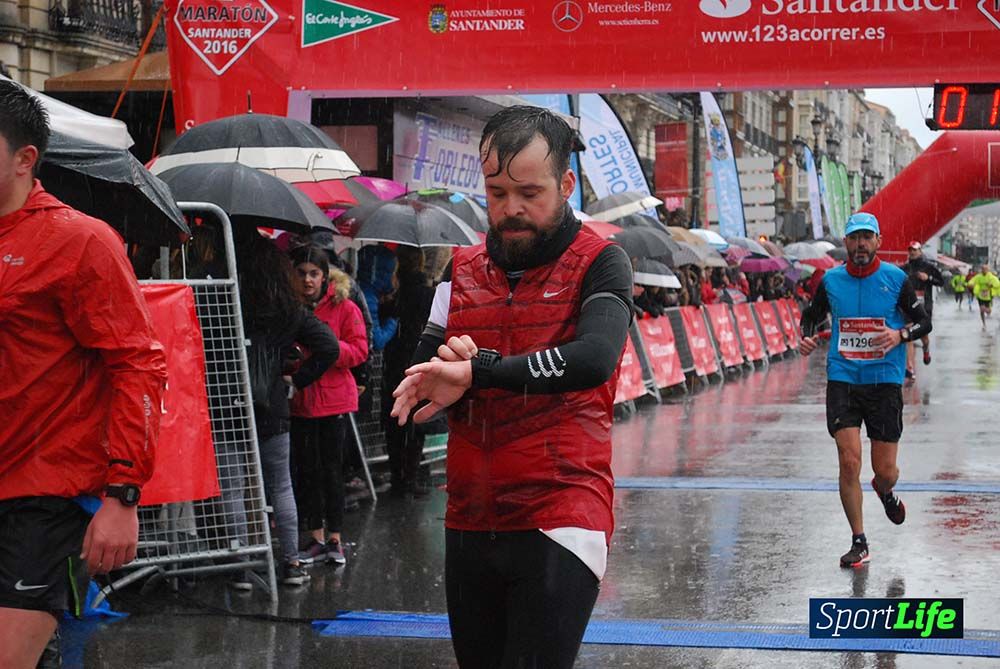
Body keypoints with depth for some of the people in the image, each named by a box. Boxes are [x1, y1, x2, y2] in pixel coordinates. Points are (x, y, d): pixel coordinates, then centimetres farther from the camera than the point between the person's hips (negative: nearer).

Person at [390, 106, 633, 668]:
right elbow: (420, 382, 8)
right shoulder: (463, 272, 12)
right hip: (470, 522, 5)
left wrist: (477, 370, -23)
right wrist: (453, 369, -14)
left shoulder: (598, 263, -4)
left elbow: (594, 359, -23)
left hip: (558, 521, -5)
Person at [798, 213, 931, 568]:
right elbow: (812, 315, 19)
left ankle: (884, 490, 43)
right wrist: (806, 337, -3)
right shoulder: (831, 280, 3)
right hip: (842, 380, 1)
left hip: (885, 382, 0)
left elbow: (924, 322, 4)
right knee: (849, 462, -10)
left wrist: (900, 335, -17)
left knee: (885, 470, 3)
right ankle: (859, 542, 4)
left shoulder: (896, 279, -2)